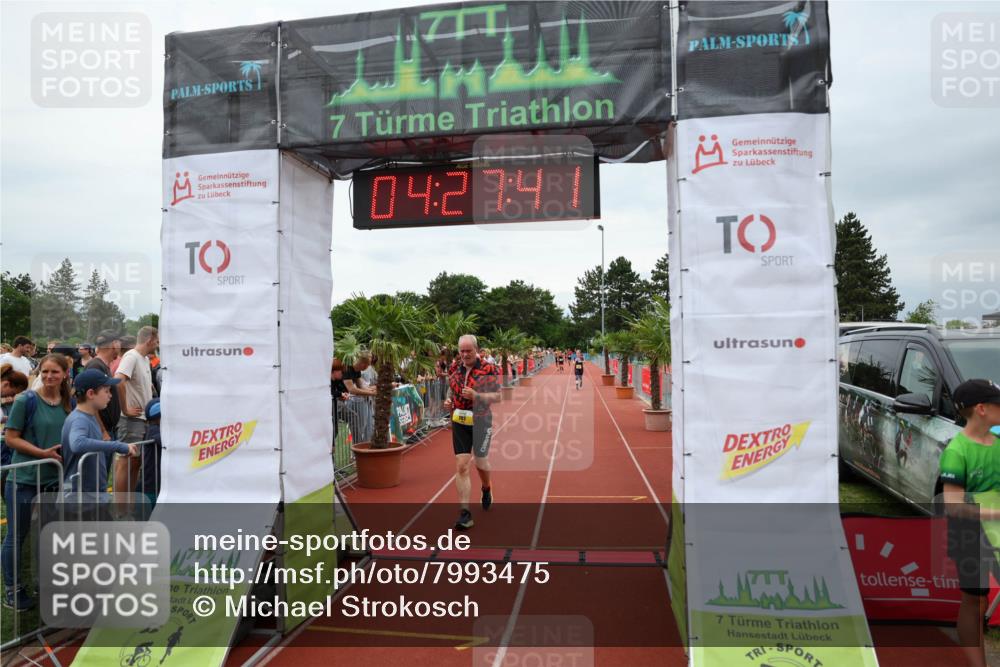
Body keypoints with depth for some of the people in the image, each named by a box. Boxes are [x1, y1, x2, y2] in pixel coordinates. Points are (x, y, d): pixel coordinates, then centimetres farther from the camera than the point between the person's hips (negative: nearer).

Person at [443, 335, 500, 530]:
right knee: (461, 466, -3)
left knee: (480, 463, 9)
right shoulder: (455, 370, 7)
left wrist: (476, 395, -25)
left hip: (481, 423, -3)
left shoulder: (488, 369, -8)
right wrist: (448, 403, -2)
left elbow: (497, 396, -10)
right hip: (459, 423, 3)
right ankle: (464, 513, 0)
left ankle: (487, 488, 45)